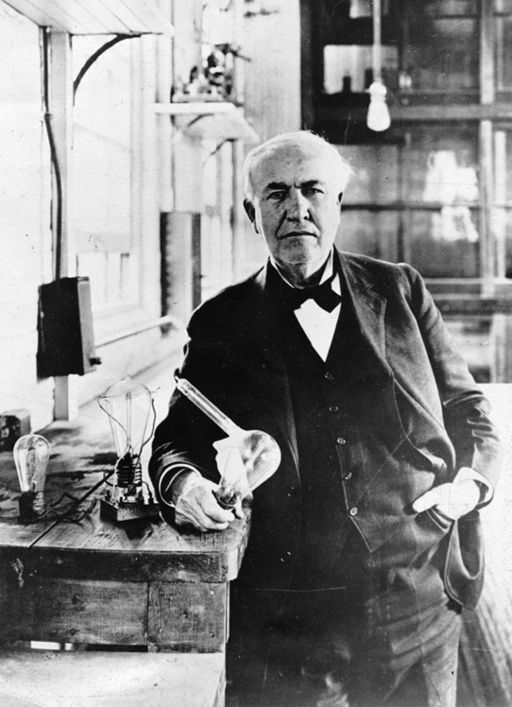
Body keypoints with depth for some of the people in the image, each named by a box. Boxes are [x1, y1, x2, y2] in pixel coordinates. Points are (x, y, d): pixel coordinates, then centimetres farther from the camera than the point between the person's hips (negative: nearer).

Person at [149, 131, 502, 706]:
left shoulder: (399, 291, 6)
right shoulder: (221, 324, 2)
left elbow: (467, 410, 11)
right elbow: (178, 437, 6)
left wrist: (472, 480, -7)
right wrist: (181, 481, -16)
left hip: (419, 602, 2)